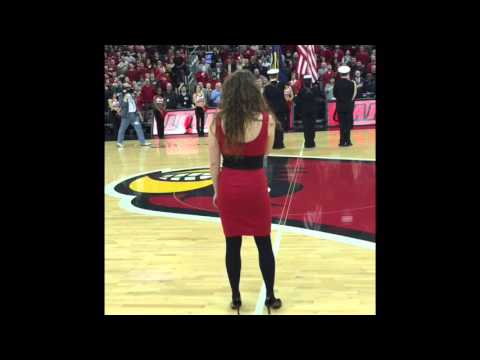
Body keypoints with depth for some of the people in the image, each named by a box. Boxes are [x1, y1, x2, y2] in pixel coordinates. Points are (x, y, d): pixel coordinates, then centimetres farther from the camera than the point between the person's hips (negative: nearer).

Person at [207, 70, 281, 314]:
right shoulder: (266, 119, -9)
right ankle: (270, 297, 22)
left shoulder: (218, 121, -6)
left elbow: (214, 162, -2)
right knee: (264, 243, 13)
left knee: (232, 244, 11)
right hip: (255, 185, -1)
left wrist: (216, 190, 9)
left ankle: (235, 298, 21)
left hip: (228, 186, 1)